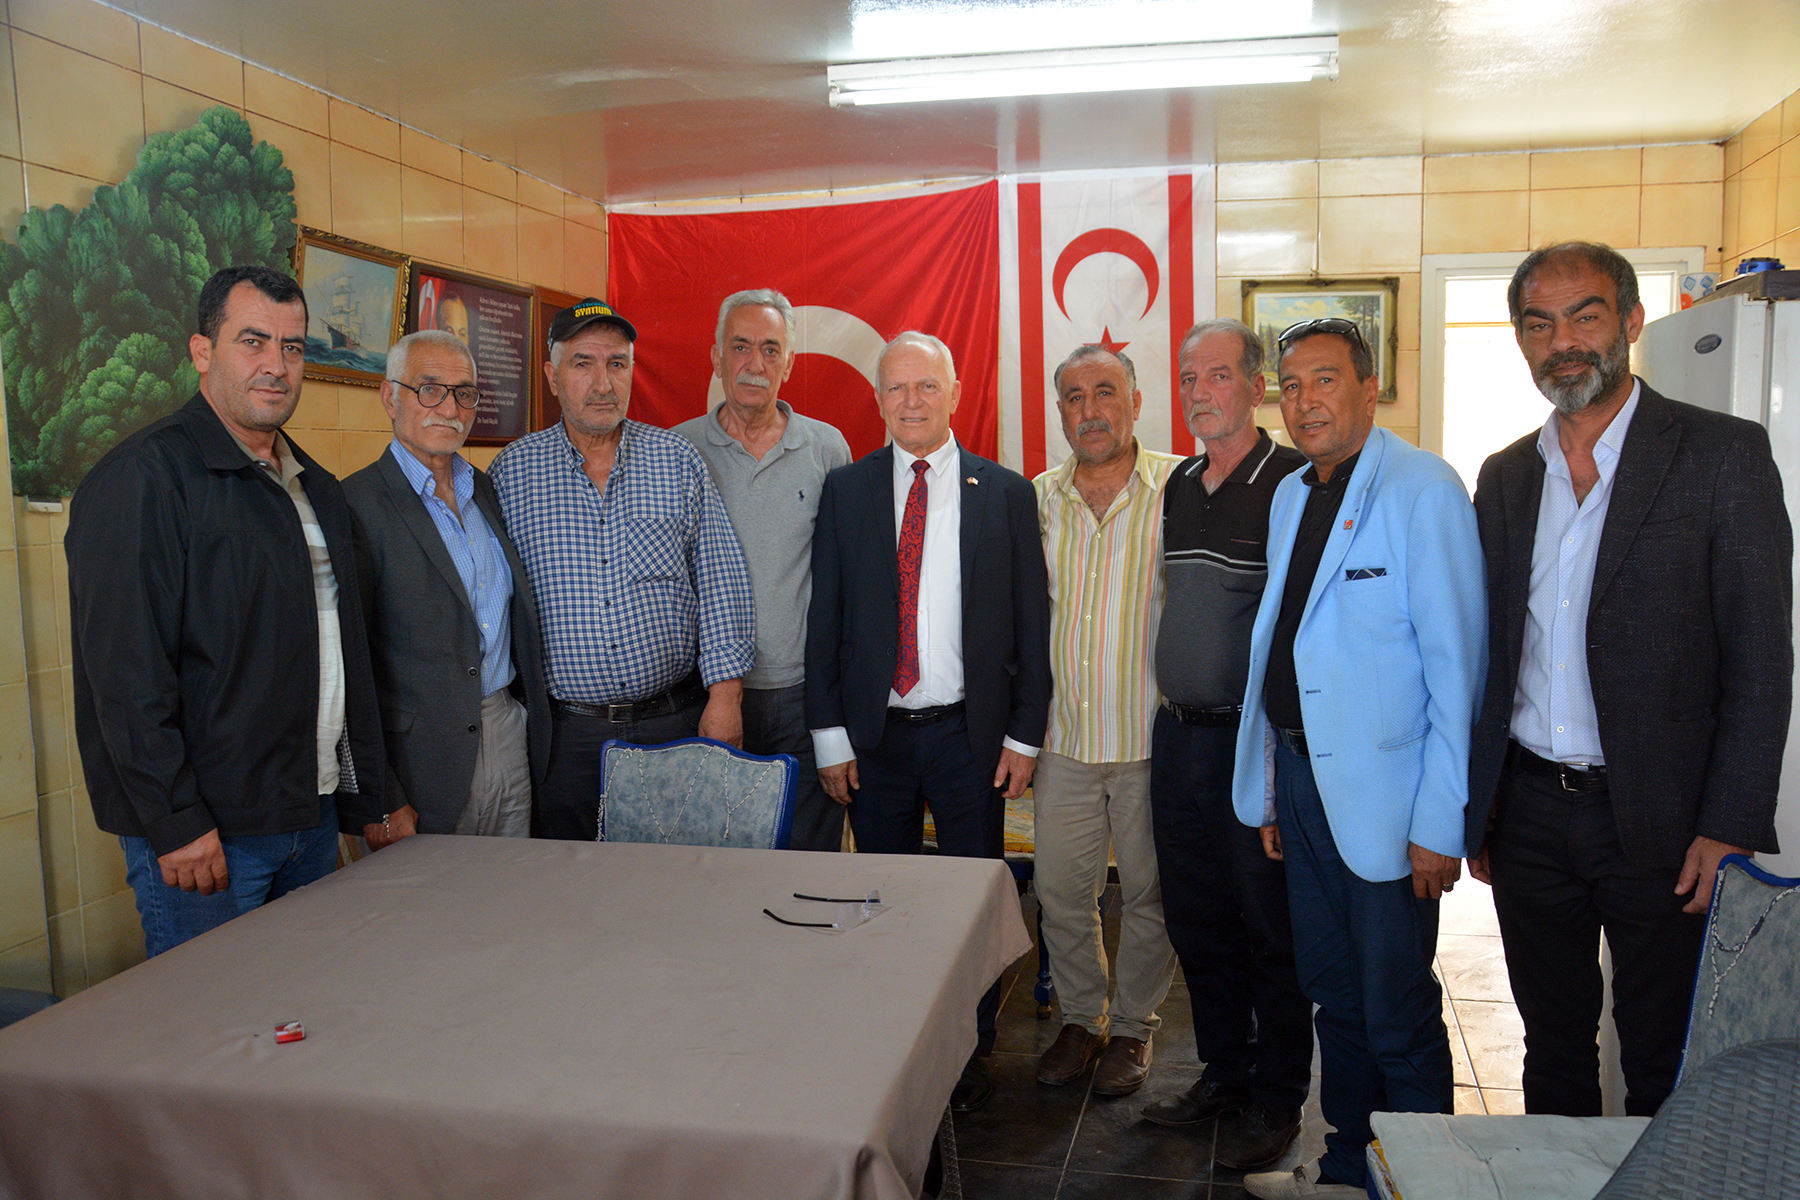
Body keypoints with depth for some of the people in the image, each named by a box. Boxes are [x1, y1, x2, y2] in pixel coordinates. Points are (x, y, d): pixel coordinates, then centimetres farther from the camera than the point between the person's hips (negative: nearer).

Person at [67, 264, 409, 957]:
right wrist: (177, 823, -20)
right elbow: (126, 670, -17)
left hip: (313, 819, 7)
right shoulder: (142, 477, -10)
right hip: (203, 832, -7)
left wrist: (371, 797, 15)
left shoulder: (316, 488, 15)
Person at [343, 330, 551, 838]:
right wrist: (378, 800, -15)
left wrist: (534, 721, 14)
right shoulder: (358, 503, -10)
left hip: (510, 734, 6)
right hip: (424, 754, -6)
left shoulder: (488, 491, 12)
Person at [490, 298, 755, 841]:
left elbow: (721, 579, 1)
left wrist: (724, 695, -5)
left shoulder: (677, 460, 3)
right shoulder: (512, 470, 2)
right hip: (565, 730, 0)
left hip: (676, 720, 0)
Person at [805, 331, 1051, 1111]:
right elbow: (824, 620, 3)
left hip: (969, 732, -1)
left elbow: (1032, 622, 1)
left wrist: (1024, 735, -3)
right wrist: (830, 735, -2)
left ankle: (972, 1054, 27)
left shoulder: (1005, 493, 1)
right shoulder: (846, 490, 3)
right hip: (874, 733, 1)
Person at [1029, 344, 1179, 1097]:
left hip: (1152, 734, -3)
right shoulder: (1039, 498, 5)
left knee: (1148, 892, 11)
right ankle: (1080, 1019, 34)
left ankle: (1133, 1027, 32)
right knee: (1060, 890, 12)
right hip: (1063, 737, 3)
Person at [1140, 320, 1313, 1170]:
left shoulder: (1294, 482, -11)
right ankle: (1222, 1073, 34)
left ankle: (1275, 1100, 23)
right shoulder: (1176, 485, 12)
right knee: (1197, 919, 16)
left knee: (1271, 928, 6)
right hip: (1177, 734, 7)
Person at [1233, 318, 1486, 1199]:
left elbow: (1455, 663, -15)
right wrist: (1277, 790, 14)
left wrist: (1439, 823, -17)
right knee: (1333, 994, 19)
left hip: (1383, 794, -7)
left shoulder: (1423, 490, -12)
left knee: (1398, 1018, 5)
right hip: (1303, 776, 7)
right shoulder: (1291, 495, 11)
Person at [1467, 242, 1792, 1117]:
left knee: (1664, 1068, 11)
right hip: (1529, 814, 4)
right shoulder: (1505, 476, 8)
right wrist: (1472, 806, 9)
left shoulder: (1722, 453, -5)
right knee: (1553, 1046, 18)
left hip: (1658, 817, -4)